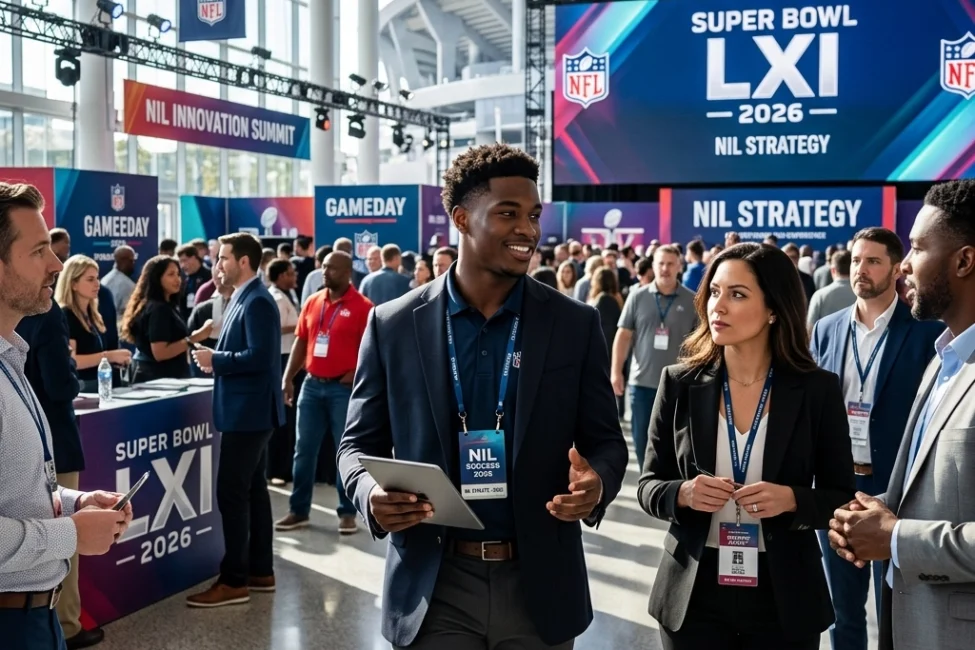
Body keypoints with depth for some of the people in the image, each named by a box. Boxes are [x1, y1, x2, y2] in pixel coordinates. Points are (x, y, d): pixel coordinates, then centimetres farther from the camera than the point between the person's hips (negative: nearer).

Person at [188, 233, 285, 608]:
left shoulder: (257, 302, -17)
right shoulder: (244, 299, 14)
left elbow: (260, 357, -26)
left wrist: (216, 360, -16)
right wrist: (216, 358, 5)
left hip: (247, 412, -11)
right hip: (248, 410, 11)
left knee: (231, 493, -7)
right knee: (252, 490, 14)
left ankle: (234, 581, 0)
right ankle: (260, 572, 21)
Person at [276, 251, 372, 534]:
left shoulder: (362, 307, -7)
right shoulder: (312, 302, 9)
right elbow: (301, 342, 11)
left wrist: (355, 375, -17)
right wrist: (288, 378, 6)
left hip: (343, 388, -5)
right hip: (312, 385, 5)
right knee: (304, 449, 9)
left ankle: (347, 512, 13)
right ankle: (299, 510, 18)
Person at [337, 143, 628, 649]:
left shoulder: (575, 324, -1)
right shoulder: (393, 325, -2)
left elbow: (604, 439, 3)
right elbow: (360, 442, 4)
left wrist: (596, 483, -19)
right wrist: (371, 494, -17)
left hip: (538, 586, 1)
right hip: (433, 586, -1)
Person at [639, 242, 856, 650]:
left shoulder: (817, 390, -5)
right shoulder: (680, 383, -3)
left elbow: (842, 498, -1)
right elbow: (649, 486, 2)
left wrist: (792, 499, -20)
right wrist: (683, 494, -19)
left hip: (784, 597, 0)